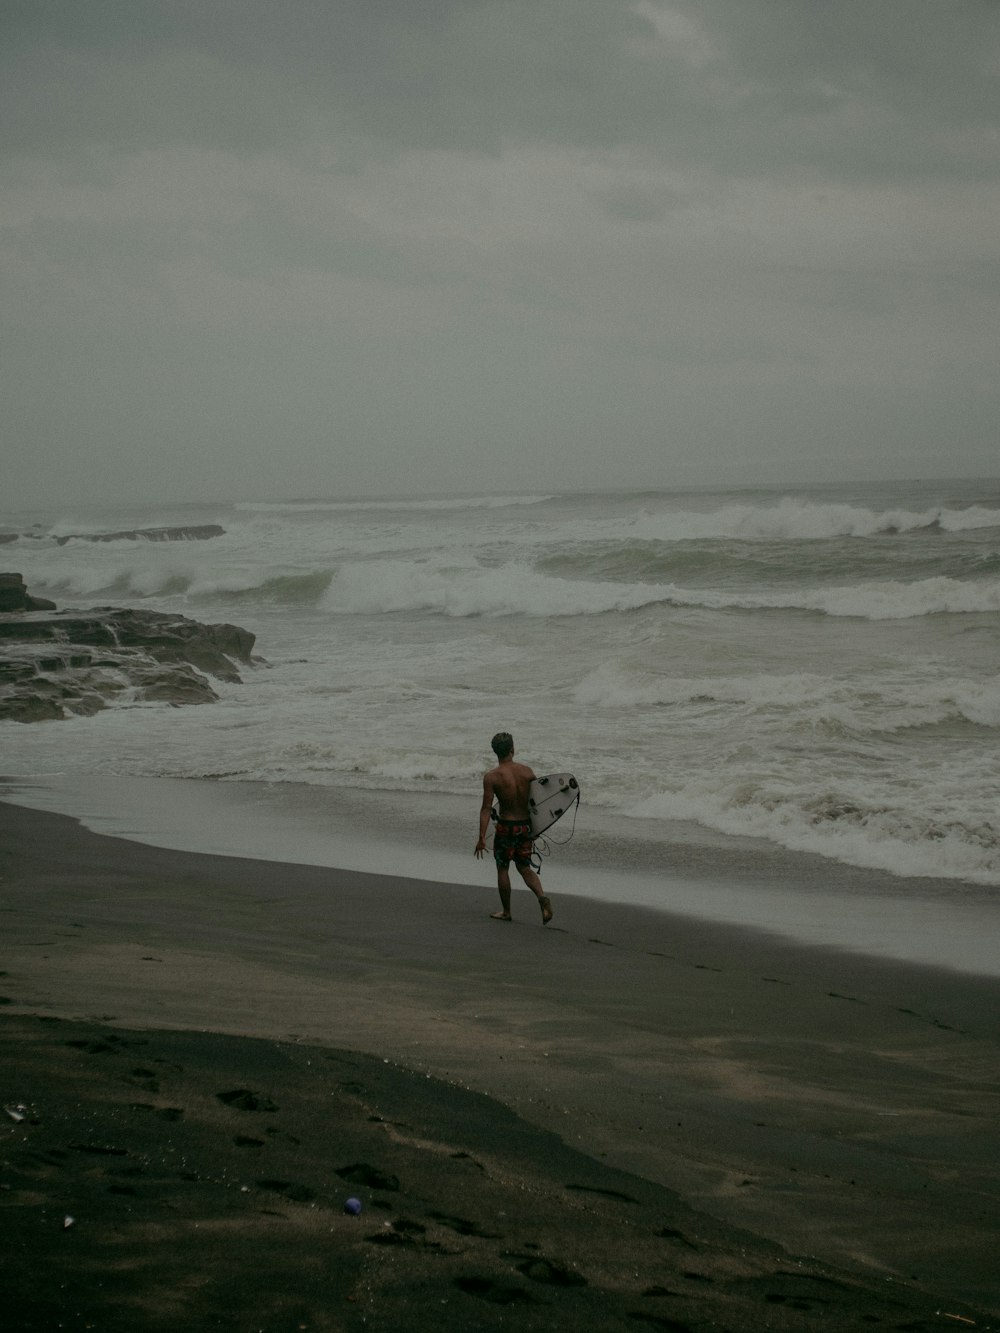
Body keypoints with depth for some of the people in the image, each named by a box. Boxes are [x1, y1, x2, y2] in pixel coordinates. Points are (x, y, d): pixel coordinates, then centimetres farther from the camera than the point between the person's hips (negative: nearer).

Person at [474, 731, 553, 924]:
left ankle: (506, 911, 21)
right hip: (526, 825, 4)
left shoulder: (491, 777, -13)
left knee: (502, 869, 13)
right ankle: (542, 898, -8)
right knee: (525, 868, 16)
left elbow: (486, 808, -15)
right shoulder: (527, 771, -2)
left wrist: (482, 838, -13)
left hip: (506, 827, -4)